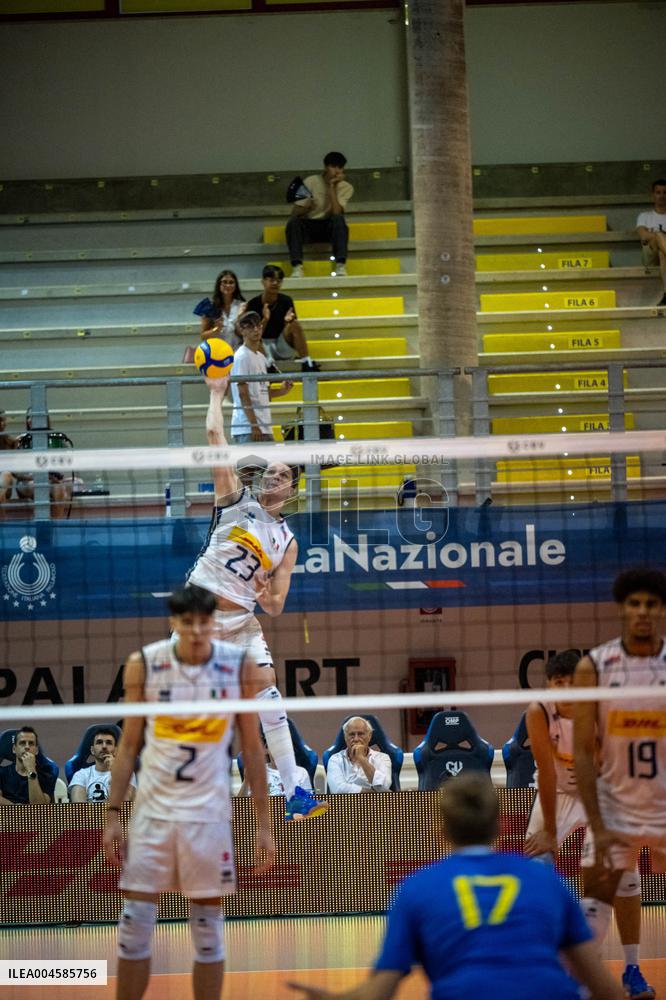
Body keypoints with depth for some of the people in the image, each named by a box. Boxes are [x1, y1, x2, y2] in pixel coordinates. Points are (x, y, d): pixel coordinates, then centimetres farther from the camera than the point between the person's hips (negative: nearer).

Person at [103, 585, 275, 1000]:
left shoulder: (240, 666, -3)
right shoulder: (143, 665, -2)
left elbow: (252, 748, 3)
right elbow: (129, 744, 5)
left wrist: (264, 824, 1)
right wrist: (113, 814, 0)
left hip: (210, 811, 0)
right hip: (153, 808, 0)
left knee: (208, 926, 4)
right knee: (136, 922, 0)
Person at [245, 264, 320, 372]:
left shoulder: (286, 301, 0)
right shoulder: (254, 304, -6)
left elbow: (294, 328, -5)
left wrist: (289, 321, -28)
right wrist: (265, 320, -28)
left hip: (283, 347, 2)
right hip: (263, 348, -2)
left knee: (295, 324, -24)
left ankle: (306, 362, -29)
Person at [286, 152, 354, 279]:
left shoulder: (346, 187, -4)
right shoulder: (310, 182, -4)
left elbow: (336, 213, -20)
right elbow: (295, 213, -6)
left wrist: (332, 187, -19)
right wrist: (306, 207, -28)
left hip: (330, 227, 0)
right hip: (309, 226, 0)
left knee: (339, 219, -34)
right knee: (293, 222, -31)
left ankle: (340, 266, -38)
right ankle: (297, 267, -38)